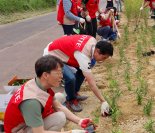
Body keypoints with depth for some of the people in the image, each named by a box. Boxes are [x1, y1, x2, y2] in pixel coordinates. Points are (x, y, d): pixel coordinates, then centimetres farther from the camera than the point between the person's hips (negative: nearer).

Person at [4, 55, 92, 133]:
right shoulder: (32, 101, -35)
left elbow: (58, 107, 2)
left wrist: (78, 120, -9)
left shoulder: (42, 85, -9)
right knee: (60, 118, -27)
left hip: (27, 121, 9)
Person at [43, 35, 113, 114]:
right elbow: (91, 82, -33)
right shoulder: (83, 54, -35)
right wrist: (103, 101, -29)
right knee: (71, 78, -27)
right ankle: (70, 101, 1)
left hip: (61, 52, 9)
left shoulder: (93, 42, -12)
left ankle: (74, 93, 23)